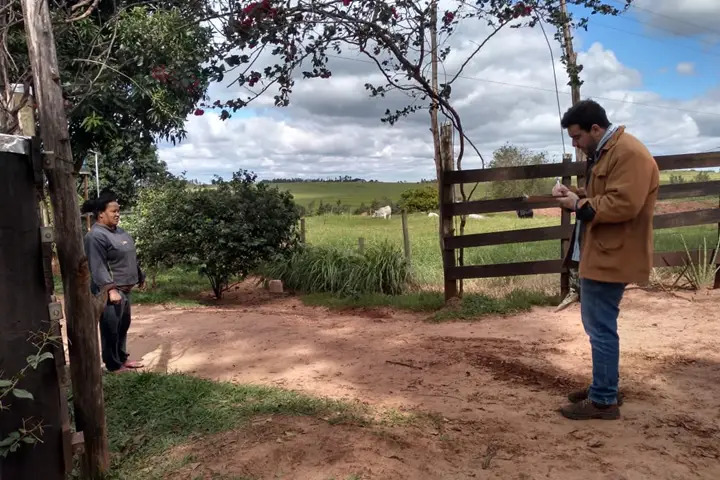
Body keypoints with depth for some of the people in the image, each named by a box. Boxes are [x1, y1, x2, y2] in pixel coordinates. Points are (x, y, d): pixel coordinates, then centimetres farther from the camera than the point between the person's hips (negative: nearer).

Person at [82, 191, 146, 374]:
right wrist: (111, 289, -28)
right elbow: (98, 267, -23)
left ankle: (122, 358, 32)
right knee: (111, 329, 1)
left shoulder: (118, 231, 12)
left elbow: (131, 258, 22)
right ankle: (114, 366, 11)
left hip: (125, 288, 10)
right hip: (111, 291, -10)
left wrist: (140, 276, 27)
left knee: (123, 326, 19)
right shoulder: (96, 236, -17)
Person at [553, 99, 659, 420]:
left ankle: (604, 400, 8)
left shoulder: (629, 154, -18)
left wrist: (578, 205, -17)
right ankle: (604, 388, 29)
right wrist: (575, 193, 7)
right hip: (598, 254, 11)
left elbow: (622, 205, -27)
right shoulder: (604, 152, 16)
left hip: (610, 257, -11)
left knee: (601, 328, -3)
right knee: (597, 325, 17)